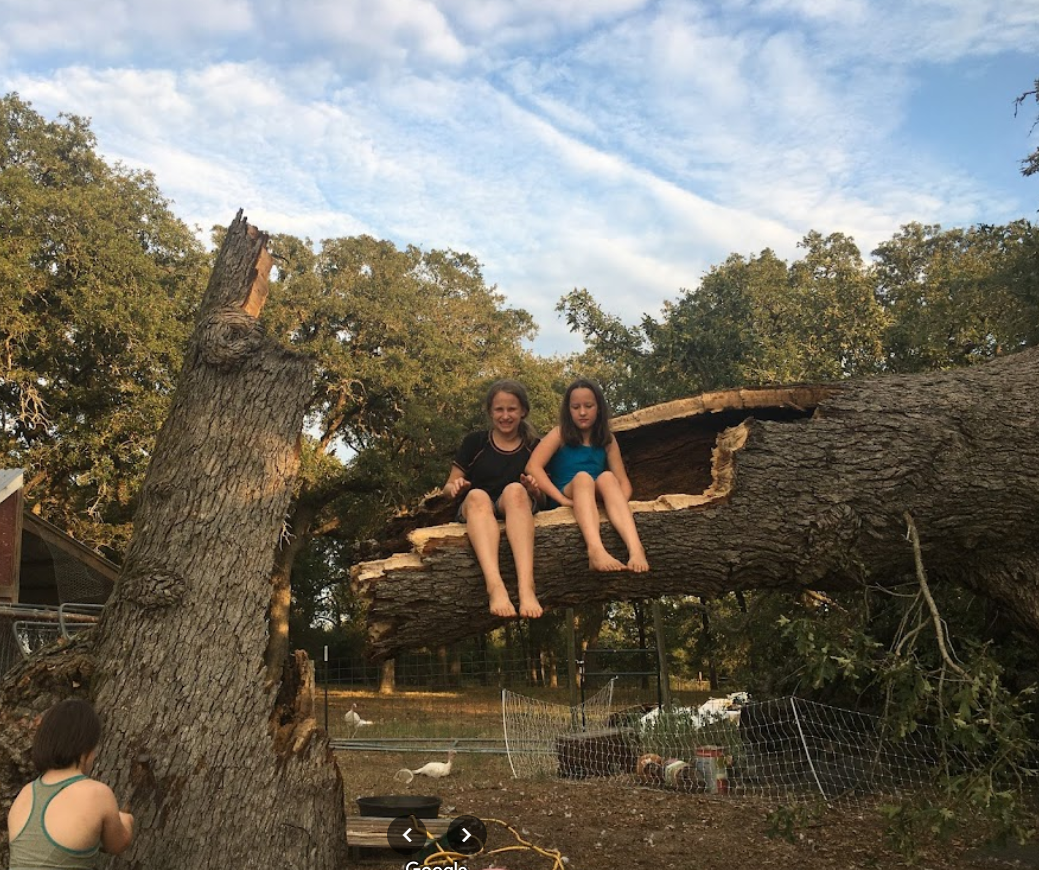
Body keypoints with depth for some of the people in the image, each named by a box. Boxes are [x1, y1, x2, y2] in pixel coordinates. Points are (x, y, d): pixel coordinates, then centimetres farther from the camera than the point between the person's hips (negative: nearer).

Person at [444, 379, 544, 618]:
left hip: (518, 509, 0)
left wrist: (533, 490, -8)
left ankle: (526, 586, -53)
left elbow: (540, 498, 17)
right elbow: (448, 488, 13)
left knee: (514, 490, -34)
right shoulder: (474, 442, 11)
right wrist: (455, 487, -11)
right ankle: (495, 586, -61)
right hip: (474, 510, 0)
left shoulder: (532, 446, 14)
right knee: (477, 495, -36)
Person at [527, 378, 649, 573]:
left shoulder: (607, 439, 12)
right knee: (582, 477, -32)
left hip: (597, 501, 3)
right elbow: (533, 467, -13)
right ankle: (595, 549, -62)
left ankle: (635, 548, -52)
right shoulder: (560, 434, 2)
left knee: (607, 477, -28)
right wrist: (562, 499, -24)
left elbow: (623, 482, 6)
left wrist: (619, 503, -18)